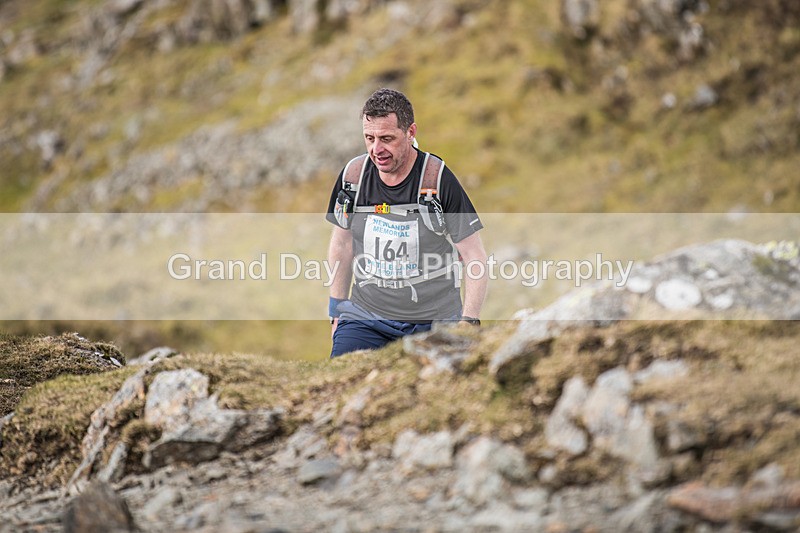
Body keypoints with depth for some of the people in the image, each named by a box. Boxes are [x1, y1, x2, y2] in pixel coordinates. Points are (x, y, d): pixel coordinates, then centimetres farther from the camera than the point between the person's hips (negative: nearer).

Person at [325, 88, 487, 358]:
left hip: (433, 323, -2)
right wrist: (337, 311, 15)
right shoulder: (352, 175, 0)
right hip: (364, 317, 2)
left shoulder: (438, 179, -12)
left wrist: (469, 322, -14)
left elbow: (475, 256, -8)